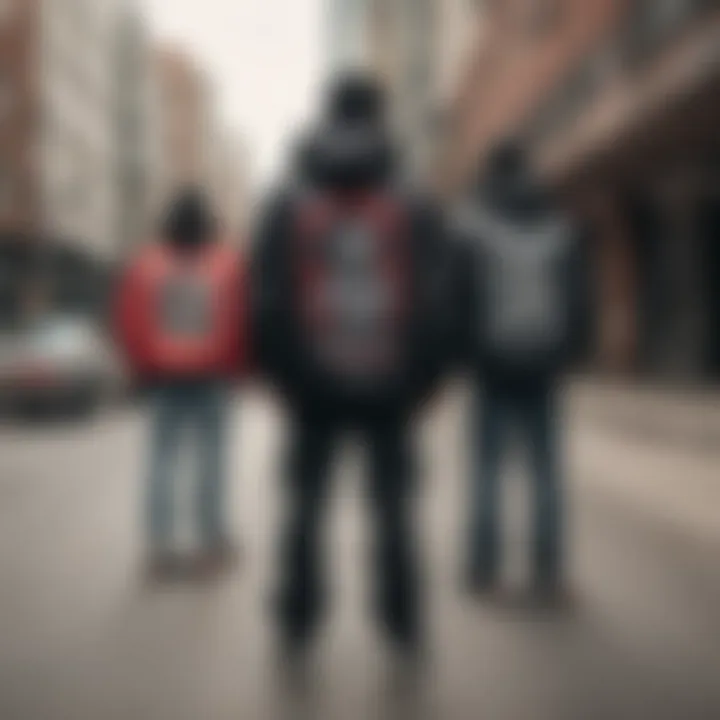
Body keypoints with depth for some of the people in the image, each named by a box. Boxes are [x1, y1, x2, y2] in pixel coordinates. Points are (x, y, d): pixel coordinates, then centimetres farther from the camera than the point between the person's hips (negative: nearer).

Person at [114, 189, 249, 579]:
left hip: (164, 375, 1)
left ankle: (160, 548, 3)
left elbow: (129, 324, -1)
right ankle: (213, 543, 11)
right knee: (212, 455, 6)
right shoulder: (228, 263, -7)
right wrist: (235, 364, 8)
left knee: (162, 459, 4)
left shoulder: (145, 265, -3)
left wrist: (144, 366, 13)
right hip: (212, 375, -1)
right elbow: (243, 320, -6)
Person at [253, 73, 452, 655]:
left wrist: (288, 379, 7)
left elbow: (270, 309, -4)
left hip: (313, 388, 0)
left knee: (306, 503, 11)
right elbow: (434, 308, -5)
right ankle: (403, 622, 9)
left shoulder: (288, 209, 0)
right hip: (389, 387, 0)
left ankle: (300, 618, 13)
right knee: (394, 506, 8)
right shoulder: (416, 210, -1)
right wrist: (418, 383, 5)